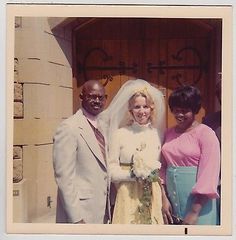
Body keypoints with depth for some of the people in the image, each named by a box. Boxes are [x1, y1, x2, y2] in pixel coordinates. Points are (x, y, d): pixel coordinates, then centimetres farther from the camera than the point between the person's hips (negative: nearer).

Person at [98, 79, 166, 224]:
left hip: (153, 198, 3)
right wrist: (133, 175, -17)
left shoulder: (157, 134, 4)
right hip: (128, 197, -2)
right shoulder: (120, 134, -5)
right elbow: (111, 171, -6)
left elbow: (162, 168, 13)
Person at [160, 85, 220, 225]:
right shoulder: (169, 133, 7)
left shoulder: (206, 133, -11)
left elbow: (208, 173, -16)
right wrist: (164, 198, -3)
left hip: (198, 202, -5)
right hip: (172, 200, 5)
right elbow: (163, 167, 7)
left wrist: (195, 212, -18)